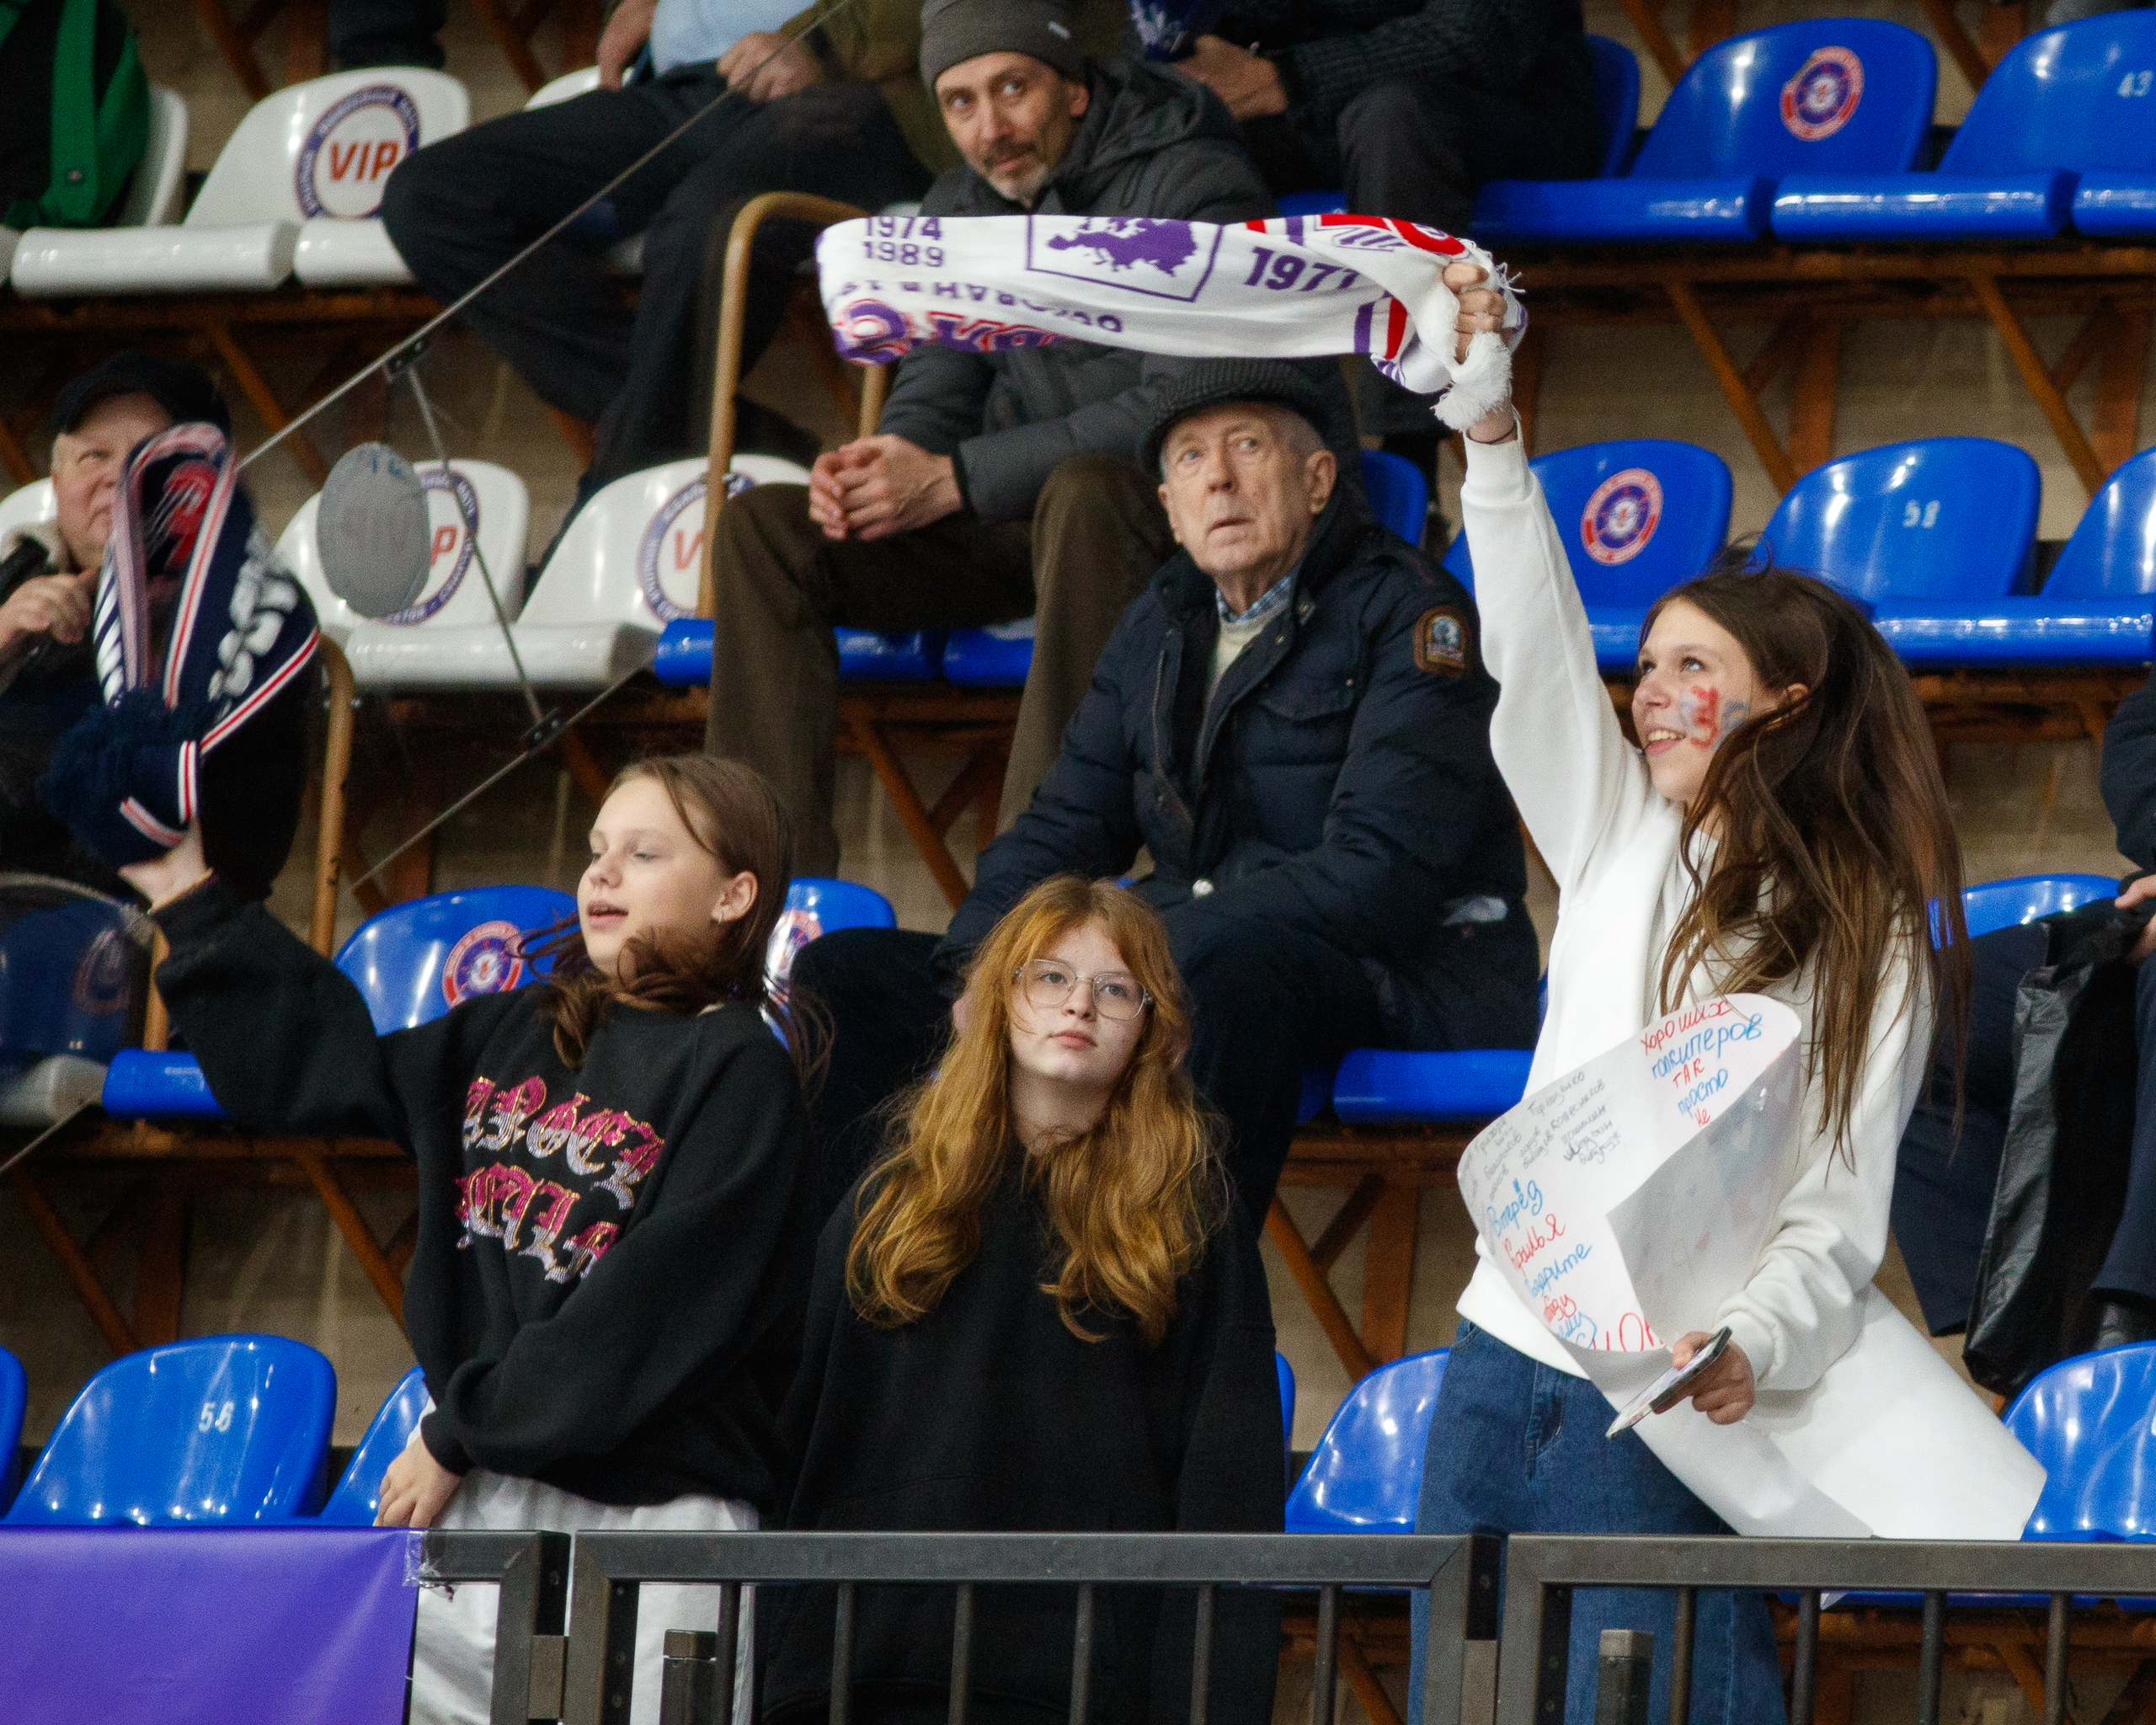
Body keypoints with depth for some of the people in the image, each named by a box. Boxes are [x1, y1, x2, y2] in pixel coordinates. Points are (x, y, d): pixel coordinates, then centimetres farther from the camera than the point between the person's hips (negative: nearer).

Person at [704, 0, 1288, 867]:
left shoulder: (1191, 188, -14)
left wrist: (955, 479, -25)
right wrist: (870, 471, -15)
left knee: (1083, 490, -41)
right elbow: (933, 396, 12)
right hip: (1030, 523, 7)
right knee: (762, 527, -8)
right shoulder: (960, 209, 10)